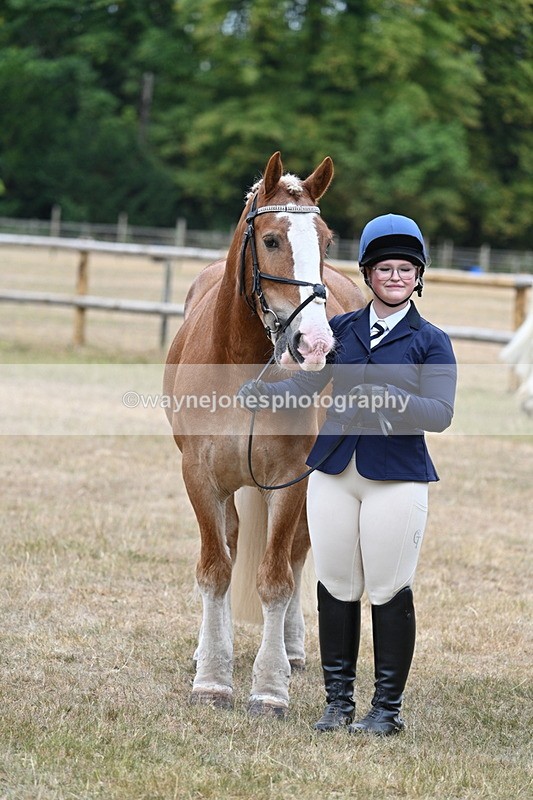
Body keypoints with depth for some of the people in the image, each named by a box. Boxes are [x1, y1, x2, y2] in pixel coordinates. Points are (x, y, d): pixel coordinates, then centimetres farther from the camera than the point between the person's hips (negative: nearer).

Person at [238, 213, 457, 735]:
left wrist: (393, 400, -29)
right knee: (336, 589, 8)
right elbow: (306, 384, 8)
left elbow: (441, 413, -12)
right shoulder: (341, 329, 10)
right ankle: (338, 702, 18)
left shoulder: (430, 342, -1)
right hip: (334, 473, 4)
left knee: (389, 594, -1)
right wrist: (262, 394, -11)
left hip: (396, 478, -3)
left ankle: (387, 708, 9)